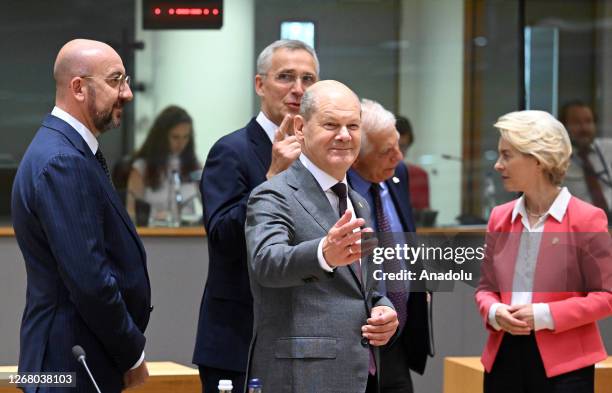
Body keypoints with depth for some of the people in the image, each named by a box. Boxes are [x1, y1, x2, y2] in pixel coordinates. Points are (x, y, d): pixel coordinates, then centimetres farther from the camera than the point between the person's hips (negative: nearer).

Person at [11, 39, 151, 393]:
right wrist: (133, 354, -12)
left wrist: (129, 345, 11)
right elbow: (88, 280, -23)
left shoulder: (69, 152, 13)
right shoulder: (63, 163, -19)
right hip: (74, 364, -10)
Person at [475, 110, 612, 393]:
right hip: (503, 358, 5)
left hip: (563, 363, -5)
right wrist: (494, 312, -7)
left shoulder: (585, 219, -5)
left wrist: (546, 315, -16)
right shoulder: (500, 217, 11)